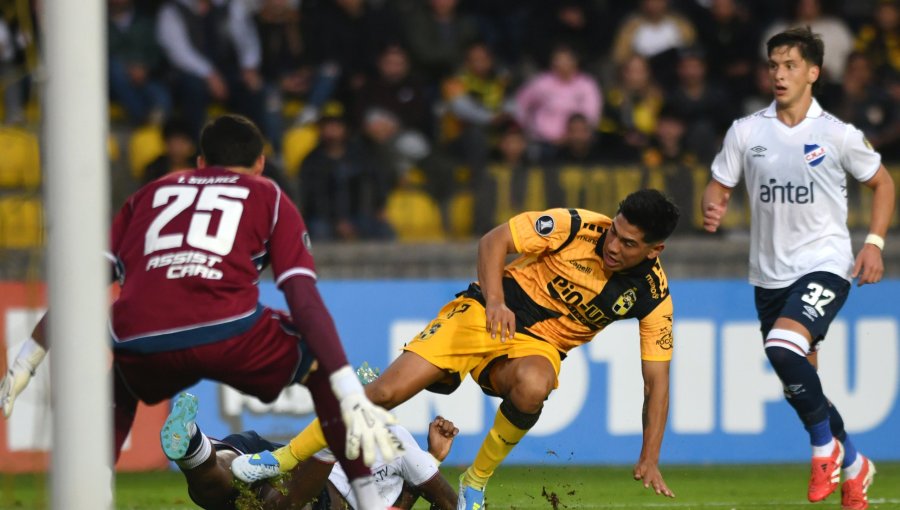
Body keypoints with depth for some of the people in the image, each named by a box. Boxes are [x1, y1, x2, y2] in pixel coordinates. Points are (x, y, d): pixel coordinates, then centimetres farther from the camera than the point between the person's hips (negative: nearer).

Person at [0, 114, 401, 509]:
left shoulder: (150, 193, 30)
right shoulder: (270, 199, 22)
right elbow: (305, 302, 8)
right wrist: (352, 396, 3)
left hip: (139, 342, 3)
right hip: (227, 331, -3)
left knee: (118, 389, 38)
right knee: (322, 368, 24)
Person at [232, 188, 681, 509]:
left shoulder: (653, 296, -12)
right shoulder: (577, 227, -17)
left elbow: (656, 380, -6)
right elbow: (493, 241, -10)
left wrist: (649, 459, -14)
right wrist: (494, 300, -27)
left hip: (538, 344, 1)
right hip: (485, 314, -1)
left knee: (531, 386, -38)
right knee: (388, 390, -15)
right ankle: (283, 460, 3)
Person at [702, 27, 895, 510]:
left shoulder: (837, 135, -4)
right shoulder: (746, 131, 2)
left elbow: (881, 182, 9)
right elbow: (719, 186, 8)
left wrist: (874, 243, -2)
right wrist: (712, 209, -16)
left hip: (825, 265, -4)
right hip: (770, 272, 4)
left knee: (783, 348, -29)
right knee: (799, 381, 9)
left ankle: (826, 447, -9)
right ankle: (852, 466, 32)